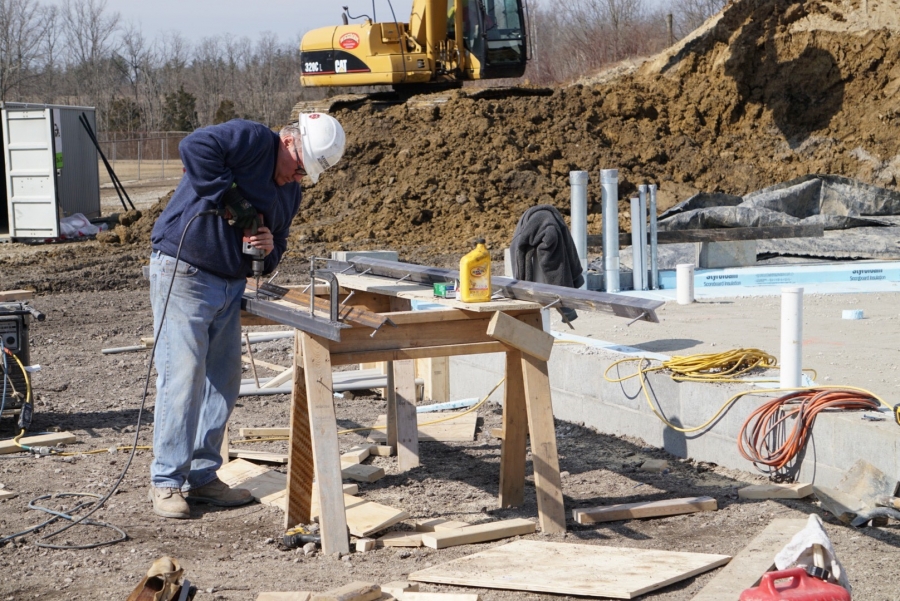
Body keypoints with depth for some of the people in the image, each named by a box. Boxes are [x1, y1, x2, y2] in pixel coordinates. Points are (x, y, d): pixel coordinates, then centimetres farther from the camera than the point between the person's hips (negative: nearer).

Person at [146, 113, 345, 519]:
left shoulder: (290, 193, 14)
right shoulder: (250, 140, -11)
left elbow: (272, 256, 20)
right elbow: (195, 147, -27)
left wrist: (270, 249, -5)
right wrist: (231, 199, -25)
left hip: (230, 286, 9)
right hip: (183, 274, -9)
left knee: (223, 382, 8)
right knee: (182, 377, -9)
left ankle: (202, 477, 18)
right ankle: (166, 482, -1)